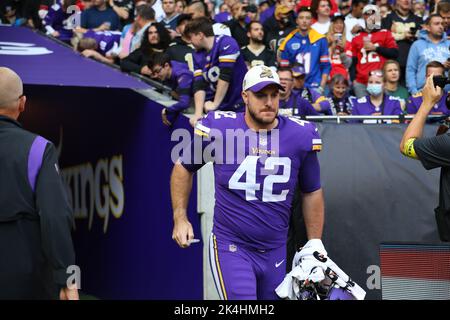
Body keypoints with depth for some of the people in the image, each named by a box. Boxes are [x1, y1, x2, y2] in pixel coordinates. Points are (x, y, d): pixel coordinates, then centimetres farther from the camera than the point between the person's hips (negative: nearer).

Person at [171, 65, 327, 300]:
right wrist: (180, 218, 4)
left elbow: (312, 192, 12)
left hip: (276, 252, 4)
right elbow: (184, 167, 9)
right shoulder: (218, 128, -8)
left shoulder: (300, 135, -1)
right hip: (230, 247, -3)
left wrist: (315, 243, 12)